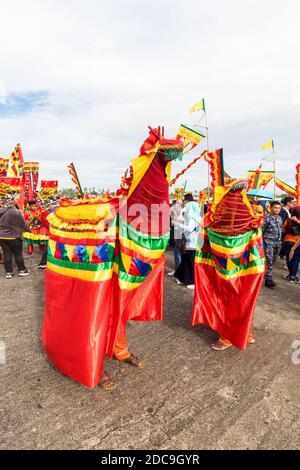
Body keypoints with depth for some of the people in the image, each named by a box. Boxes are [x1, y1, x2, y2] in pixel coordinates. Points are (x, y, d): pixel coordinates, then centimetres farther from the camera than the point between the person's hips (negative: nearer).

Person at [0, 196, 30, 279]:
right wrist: (28, 229, 10)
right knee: (18, 254, 8)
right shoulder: (16, 212, -17)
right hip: (14, 237, -5)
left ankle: (8, 272, 15)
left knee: (7, 255, 10)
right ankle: (22, 270, 16)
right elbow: (24, 224, -8)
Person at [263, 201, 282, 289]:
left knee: (273, 260, 13)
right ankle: (268, 279, -5)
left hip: (278, 243, 7)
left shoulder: (279, 218, 11)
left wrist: (280, 242, 17)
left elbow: (281, 230, 19)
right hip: (268, 242, -7)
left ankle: (265, 273, 29)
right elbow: (261, 230, -9)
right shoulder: (267, 218, -9)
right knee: (269, 261, -8)